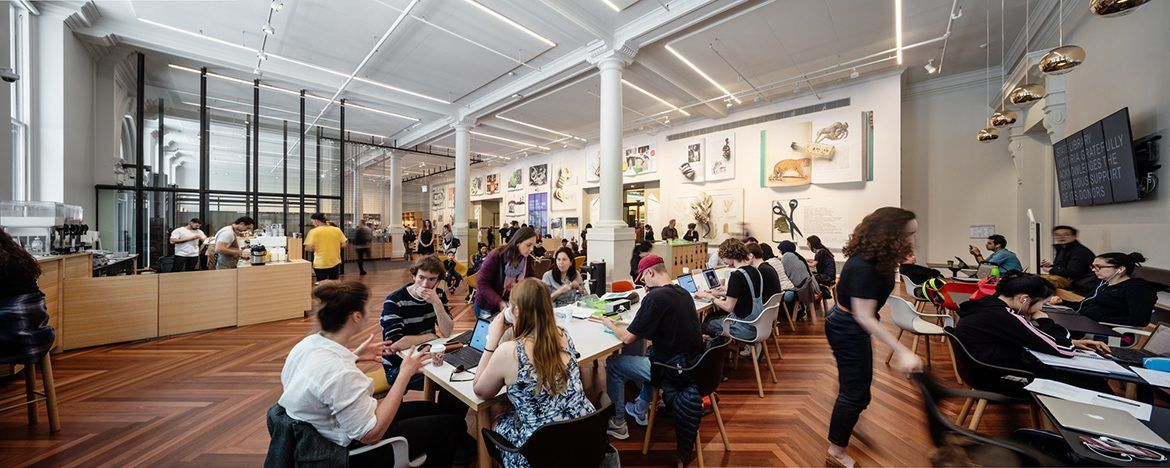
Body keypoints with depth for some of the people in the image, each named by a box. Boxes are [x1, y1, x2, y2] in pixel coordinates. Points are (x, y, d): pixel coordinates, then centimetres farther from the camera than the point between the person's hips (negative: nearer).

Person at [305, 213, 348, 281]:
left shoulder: (314, 231, -9)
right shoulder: (337, 230, -1)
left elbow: (309, 248, -12)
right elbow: (343, 245, 2)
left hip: (320, 264, -3)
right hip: (335, 263, 3)